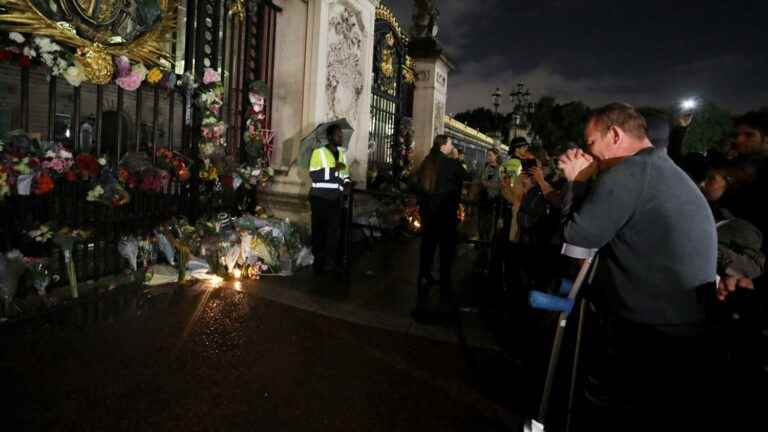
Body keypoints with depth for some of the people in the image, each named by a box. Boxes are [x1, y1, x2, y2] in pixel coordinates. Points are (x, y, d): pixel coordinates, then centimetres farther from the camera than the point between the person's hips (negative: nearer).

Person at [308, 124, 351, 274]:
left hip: (337, 198, 5)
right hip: (321, 198, -5)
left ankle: (330, 262, 11)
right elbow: (313, 175, -14)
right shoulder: (319, 152, -3)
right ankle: (318, 262, 14)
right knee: (319, 231, 3)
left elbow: (345, 173, 24)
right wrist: (334, 169, -22)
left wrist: (347, 182, 2)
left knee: (335, 231, 2)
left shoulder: (342, 153, 17)